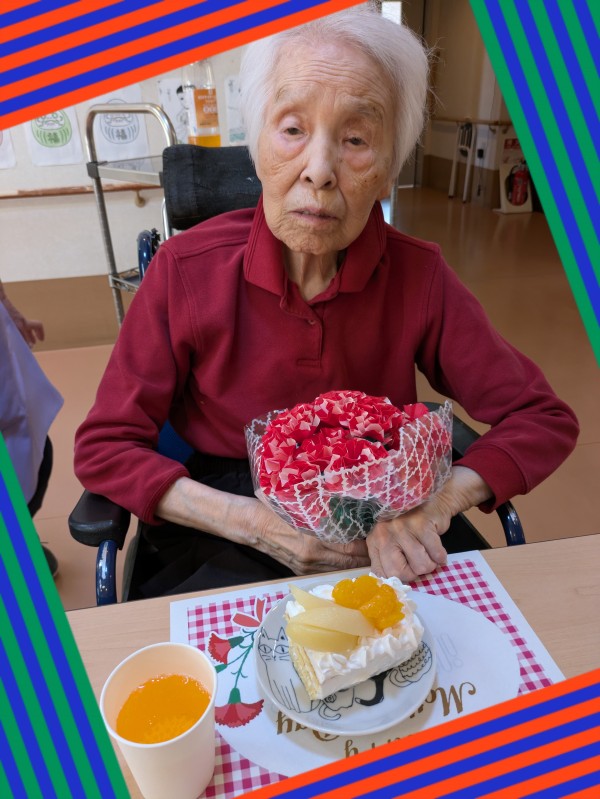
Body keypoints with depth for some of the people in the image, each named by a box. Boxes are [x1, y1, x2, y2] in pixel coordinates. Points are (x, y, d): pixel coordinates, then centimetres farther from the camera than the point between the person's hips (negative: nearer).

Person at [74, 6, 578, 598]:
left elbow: (543, 420, -3)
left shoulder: (418, 276, -10)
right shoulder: (187, 270, -13)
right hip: (226, 544, -1)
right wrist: (254, 523, -21)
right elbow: (104, 448, -8)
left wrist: (438, 501, -23)